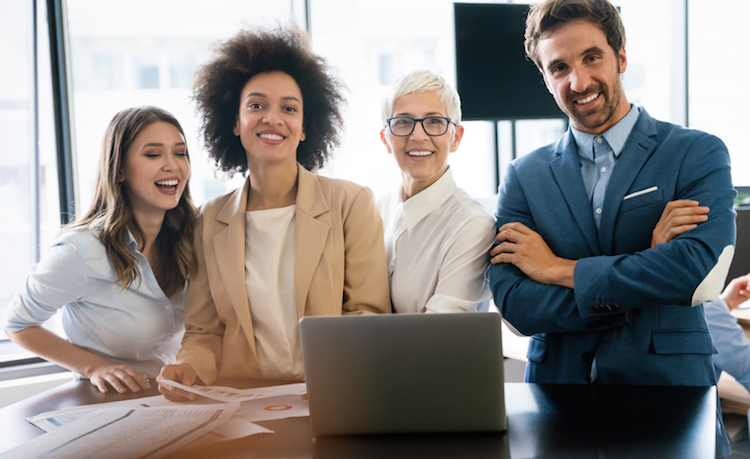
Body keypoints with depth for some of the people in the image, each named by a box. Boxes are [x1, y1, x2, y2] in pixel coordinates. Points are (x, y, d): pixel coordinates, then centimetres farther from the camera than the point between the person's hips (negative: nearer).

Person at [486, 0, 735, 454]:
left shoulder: (699, 154, -1)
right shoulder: (524, 177, 4)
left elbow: (699, 266, -18)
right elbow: (513, 303, -6)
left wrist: (560, 269, -11)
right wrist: (641, 290, -14)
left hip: (668, 386, -1)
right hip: (557, 393, 2)